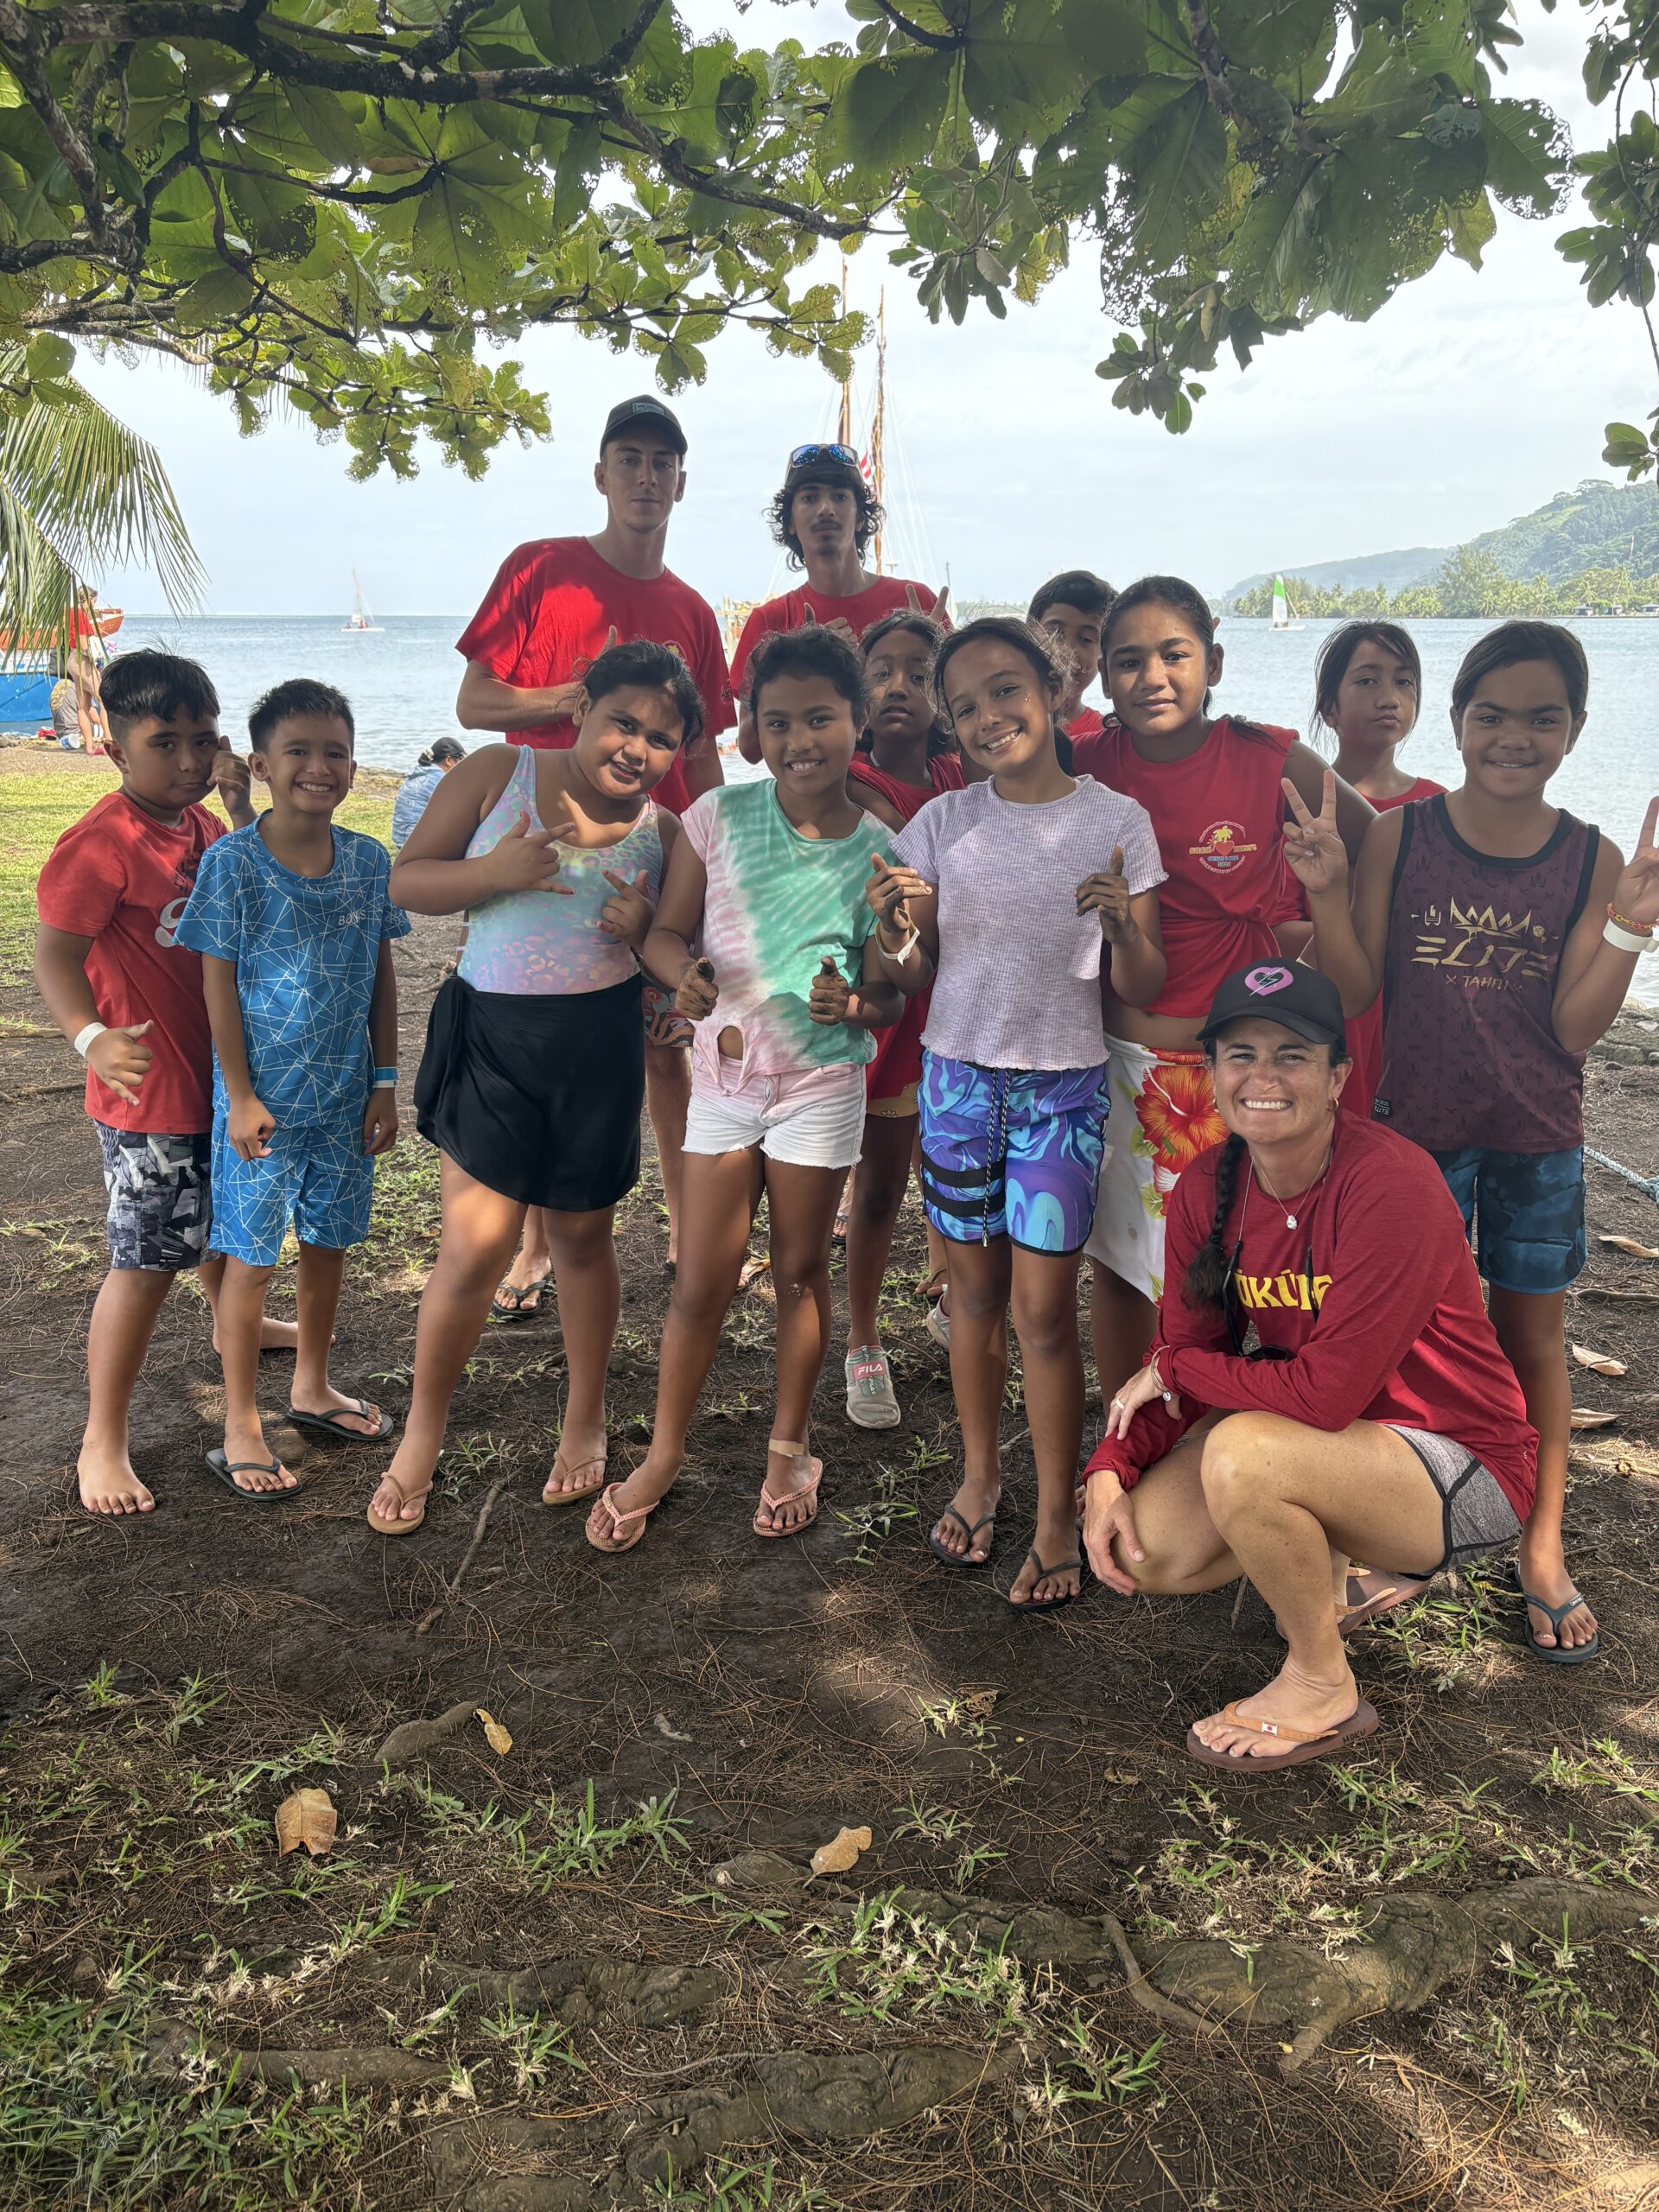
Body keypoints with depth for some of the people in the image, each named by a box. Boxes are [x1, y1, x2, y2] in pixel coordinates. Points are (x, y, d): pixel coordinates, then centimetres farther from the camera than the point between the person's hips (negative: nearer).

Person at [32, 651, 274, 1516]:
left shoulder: (204, 823, 5)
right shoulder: (103, 843, -21)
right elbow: (53, 953, -25)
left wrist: (240, 807, -4)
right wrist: (92, 1037, -43)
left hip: (220, 1071, 9)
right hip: (149, 1093, -8)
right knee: (146, 1262, -4)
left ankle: (232, 1321, 58)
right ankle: (102, 1442, 8)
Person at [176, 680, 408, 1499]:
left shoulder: (370, 861, 0)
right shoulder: (232, 862, -12)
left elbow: (382, 977, 6)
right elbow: (219, 982, -9)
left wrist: (385, 1081, 4)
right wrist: (240, 1095, -11)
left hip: (346, 1093, 4)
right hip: (264, 1096, -4)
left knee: (328, 1242, 17)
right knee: (250, 1256, 4)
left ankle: (311, 1386, 37)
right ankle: (240, 1425, 18)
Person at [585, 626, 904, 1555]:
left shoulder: (879, 850, -7)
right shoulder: (721, 816, -6)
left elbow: (889, 995, -2)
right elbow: (667, 930, 0)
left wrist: (854, 1003, -25)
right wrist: (685, 975, -22)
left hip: (821, 1082, 0)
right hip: (725, 1070, 1)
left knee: (801, 1270, 12)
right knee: (702, 1281, 6)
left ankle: (790, 1449, 31)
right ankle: (665, 1454, 25)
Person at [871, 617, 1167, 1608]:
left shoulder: (1117, 821, -5)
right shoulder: (944, 823, 1)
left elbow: (1143, 989, -4)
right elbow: (916, 978, 5)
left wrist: (1125, 924, -24)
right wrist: (898, 930, -16)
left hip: (1064, 1086, -2)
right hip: (958, 1074, 3)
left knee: (1043, 1309, -1)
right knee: (974, 1289, 12)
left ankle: (1059, 1519, 15)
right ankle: (980, 1475, 32)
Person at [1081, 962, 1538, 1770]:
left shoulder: (1391, 1185, -27)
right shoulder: (1207, 1187, -6)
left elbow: (1324, 1394, -29)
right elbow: (1178, 1355, 0)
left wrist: (1174, 1369, -15)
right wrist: (1111, 1471, -15)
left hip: (1458, 1465, -6)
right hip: (1317, 1432, 7)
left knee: (1243, 1451, -33)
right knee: (1150, 1550, -14)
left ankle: (1323, 1689, -6)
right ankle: (1325, 1562, 18)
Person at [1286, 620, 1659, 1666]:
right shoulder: (1398, 836, -7)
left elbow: (1575, 1029, -8)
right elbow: (1358, 993, -7)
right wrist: (1328, 893, -19)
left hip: (1538, 1139, 1)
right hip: (1415, 1127, 0)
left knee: (1533, 1335, 12)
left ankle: (1543, 1548, 28)